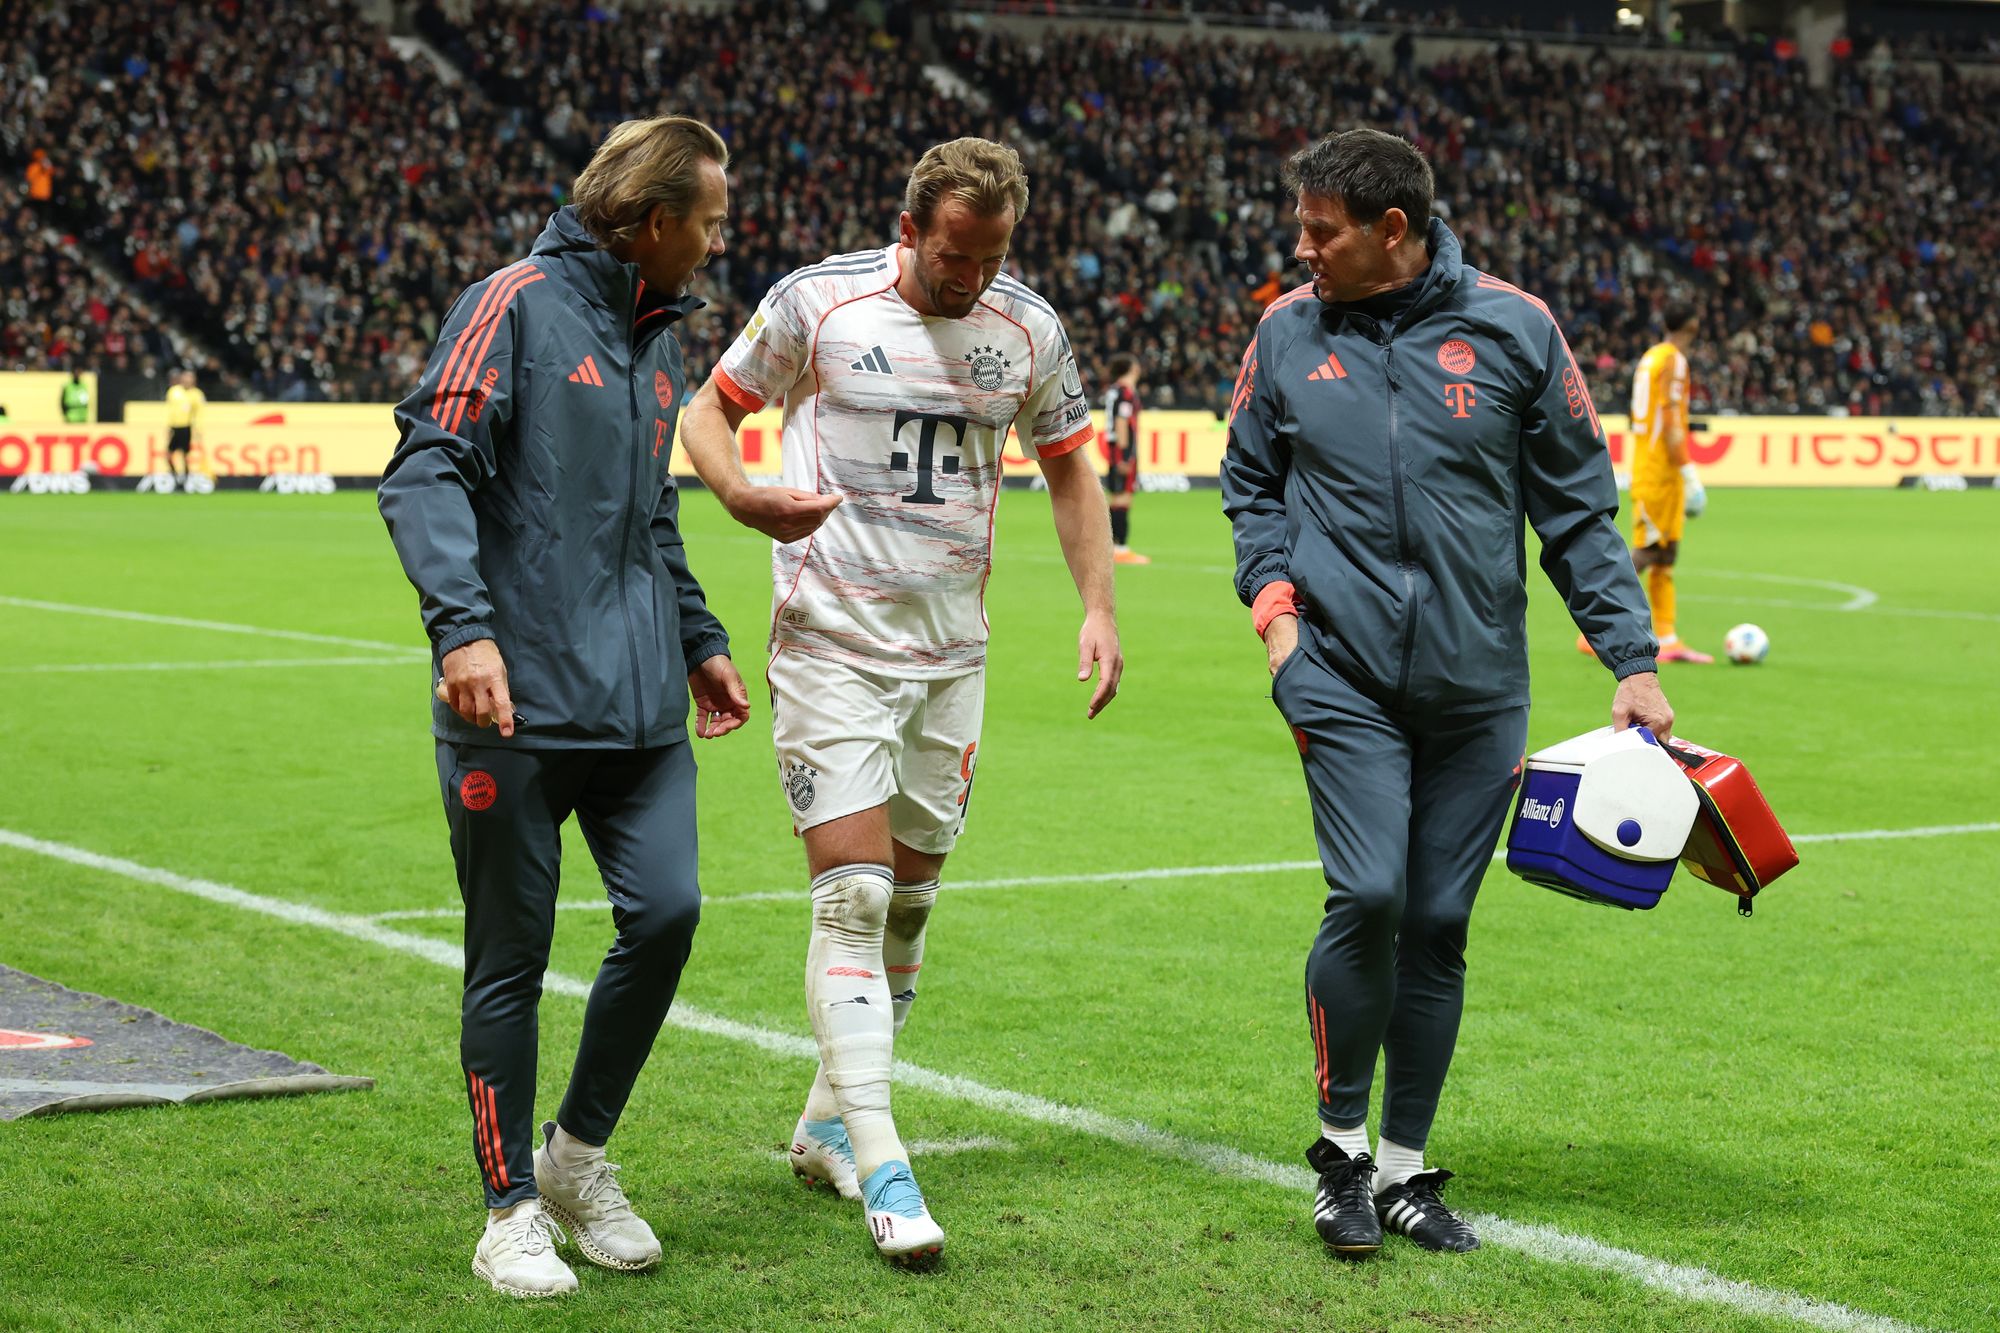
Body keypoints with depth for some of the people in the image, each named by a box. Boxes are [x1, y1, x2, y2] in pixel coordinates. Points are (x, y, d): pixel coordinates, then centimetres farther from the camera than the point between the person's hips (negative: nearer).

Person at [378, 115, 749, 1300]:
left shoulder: (659, 340, 18)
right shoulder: (518, 305, -6)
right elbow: (426, 469, -14)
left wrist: (700, 642, 30)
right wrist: (462, 623, -25)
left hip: (641, 706, 7)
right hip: (516, 707, -7)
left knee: (666, 913, -5)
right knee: (513, 958, 1)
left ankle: (580, 1154, 17)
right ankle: (514, 1211, 15)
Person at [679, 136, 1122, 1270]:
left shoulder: (1029, 328, 3)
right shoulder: (819, 303, -8)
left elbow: (1070, 465, 15)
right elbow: (712, 409, 3)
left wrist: (1099, 608, 4)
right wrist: (745, 497, -18)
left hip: (952, 652, 4)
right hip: (831, 638, -4)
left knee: (910, 897, 10)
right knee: (854, 892, -12)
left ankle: (830, 1120, 27)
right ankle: (880, 1164, -12)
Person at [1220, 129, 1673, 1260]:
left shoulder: (1513, 327, 0)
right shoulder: (1290, 332, 4)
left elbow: (1579, 507, 4)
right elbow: (1250, 482, 17)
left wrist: (1631, 658, -1)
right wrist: (1275, 602, 1)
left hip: (1480, 687, 1)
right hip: (1346, 674, -1)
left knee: (1440, 926, 4)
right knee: (1367, 897, -16)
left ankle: (1406, 1167, 19)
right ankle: (1342, 1144, 6)